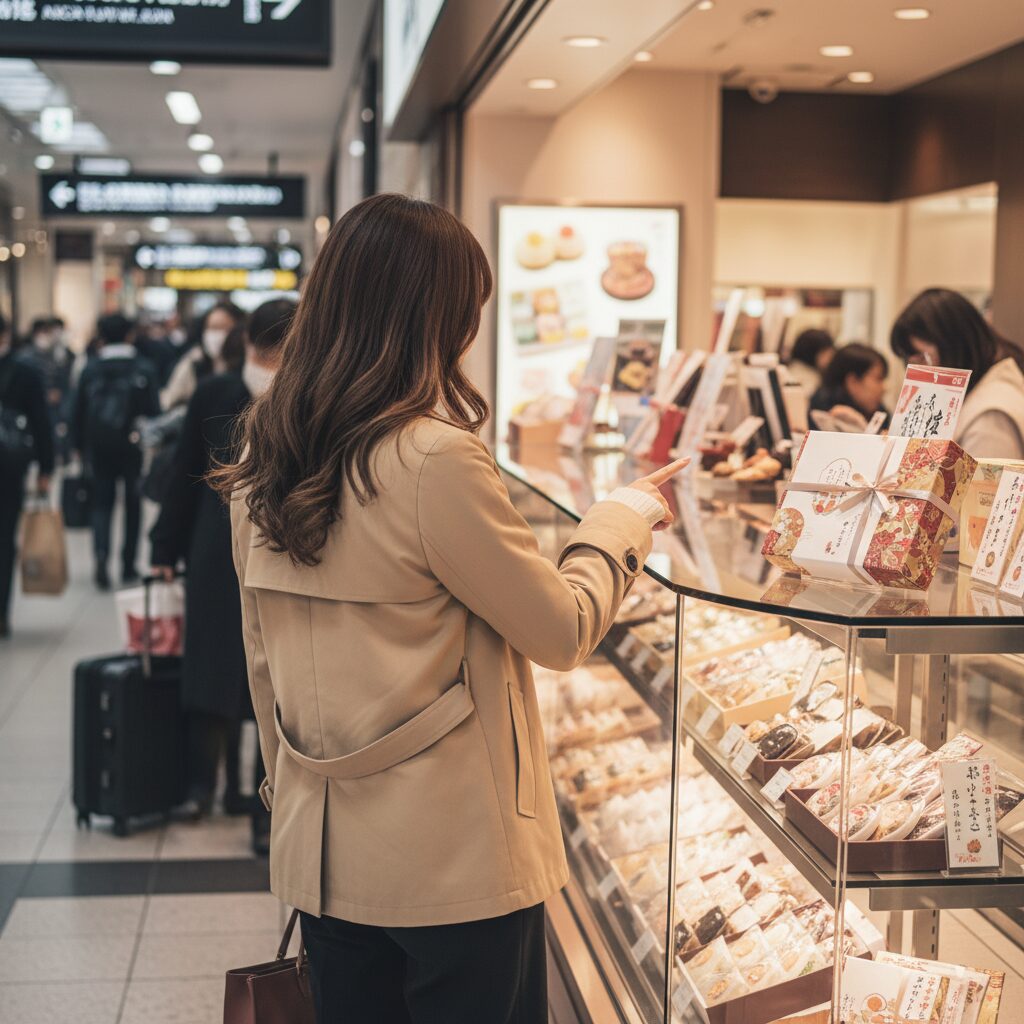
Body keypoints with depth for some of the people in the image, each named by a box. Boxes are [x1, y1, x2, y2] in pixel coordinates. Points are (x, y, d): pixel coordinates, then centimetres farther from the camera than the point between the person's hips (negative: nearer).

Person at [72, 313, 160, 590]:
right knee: (132, 505, 11)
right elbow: (153, 410, -8)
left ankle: (101, 553, -16)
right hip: (133, 446, -1)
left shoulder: (90, 370, -1)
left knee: (101, 503, 9)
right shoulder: (144, 370, -6)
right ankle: (128, 566, 14)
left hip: (99, 447, 1)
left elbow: (79, 412, 2)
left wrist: (80, 447, 11)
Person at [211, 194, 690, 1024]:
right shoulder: (433, 458, -21)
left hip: (320, 849, 7)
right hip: (452, 859, -6)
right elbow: (562, 632, -11)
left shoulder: (265, 453, 1)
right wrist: (626, 517, 5)